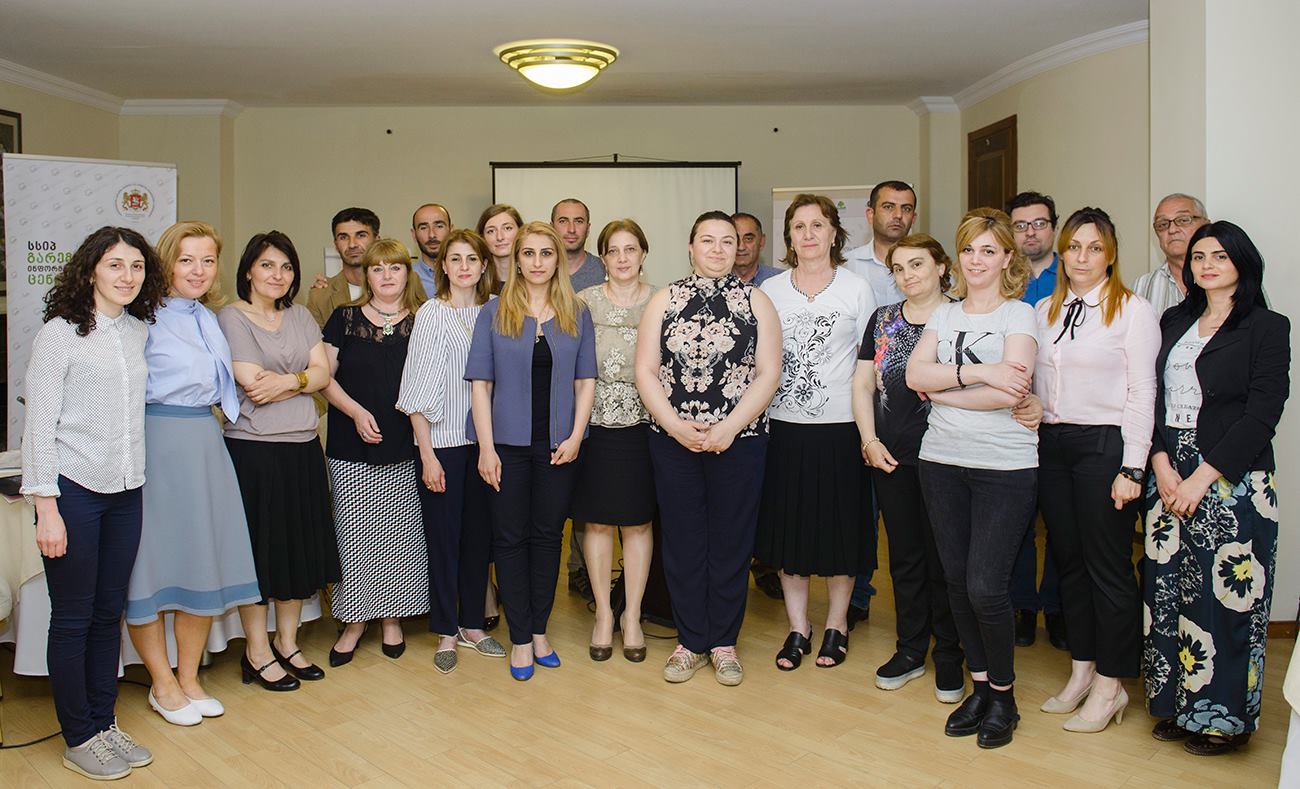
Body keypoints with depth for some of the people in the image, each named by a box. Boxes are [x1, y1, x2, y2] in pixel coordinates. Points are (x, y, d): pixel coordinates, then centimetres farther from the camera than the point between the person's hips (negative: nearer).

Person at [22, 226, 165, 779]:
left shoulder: (141, 331, 8)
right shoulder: (60, 334, -7)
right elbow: (39, 424, -10)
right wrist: (47, 507, -13)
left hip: (126, 492, 5)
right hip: (74, 491, -5)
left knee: (109, 613, 13)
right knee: (73, 618, 4)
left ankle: (104, 724, 26)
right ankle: (79, 739, 17)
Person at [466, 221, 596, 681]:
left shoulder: (577, 315, 7)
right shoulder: (494, 313, 2)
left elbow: (585, 380, 6)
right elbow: (481, 382, -2)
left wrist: (575, 436, -6)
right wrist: (486, 447, -8)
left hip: (558, 446, 2)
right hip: (508, 444, -1)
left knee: (548, 535, 9)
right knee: (510, 538, 4)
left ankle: (539, 630, 22)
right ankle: (520, 639, 14)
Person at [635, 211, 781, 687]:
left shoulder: (756, 301, 3)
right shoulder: (664, 301, 6)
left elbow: (768, 374, -3)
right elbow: (645, 372, 2)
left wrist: (729, 427, -14)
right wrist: (676, 425, -11)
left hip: (739, 439, -1)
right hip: (673, 440, 1)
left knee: (731, 541, 5)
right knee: (682, 540, 6)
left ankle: (723, 642, 19)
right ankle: (690, 642, 20)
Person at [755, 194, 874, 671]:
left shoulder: (857, 288, 1)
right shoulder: (770, 290, 6)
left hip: (840, 424, -2)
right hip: (784, 426, 2)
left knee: (839, 528, 6)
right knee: (787, 526, 6)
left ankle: (836, 626, 23)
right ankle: (798, 629, 21)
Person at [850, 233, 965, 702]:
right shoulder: (883, 320, 10)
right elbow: (862, 384, 8)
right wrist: (870, 441, -1)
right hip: (890, 457, 4)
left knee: (943, 557, 4)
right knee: (904, 554, 12)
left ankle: (949, 655, 20)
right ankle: (910, 650, 26)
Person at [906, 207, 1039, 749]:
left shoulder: (1018, 314, -2)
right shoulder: (944, 315, 12)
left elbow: (1009, 393, -16)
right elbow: (915, 374, -4)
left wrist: (941, 389, -9)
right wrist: (975, 372, -16)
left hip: (1005, 466, -5)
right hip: (942, 461, 5)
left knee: (985, 586, -7)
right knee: (956, 579, 10)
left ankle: (1003, 695, 15)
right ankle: (980, 686, 27)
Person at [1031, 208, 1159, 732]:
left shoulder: (1133, 310, -4)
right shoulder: (1043, 311, 12)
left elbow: (1142, 393, -8)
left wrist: (1132, 468, -13)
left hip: (1104, 443, -5)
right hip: (1050, 444, 6)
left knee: (1108, 566, 1)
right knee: (1068, 560, 12)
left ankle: (1110, 685, 14)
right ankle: (1081, 671, 25)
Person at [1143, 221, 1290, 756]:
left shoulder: (1267, 327, -2)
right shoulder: (1174, 322, 13)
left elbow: (1261, 414, -9)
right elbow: (1155, 397, 8)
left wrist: (1202, 478, -15)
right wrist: (1162, 465, -6)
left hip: (1231, 480, -5)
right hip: (1169, 473, 5)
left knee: (1224, 593, -1)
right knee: (1167, 587, 7)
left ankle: (1223, 716, 15)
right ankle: (1178, 703, 22)